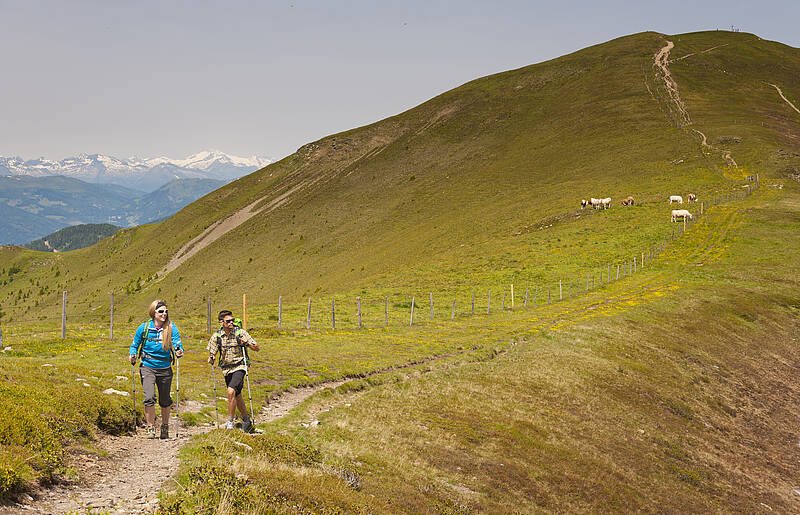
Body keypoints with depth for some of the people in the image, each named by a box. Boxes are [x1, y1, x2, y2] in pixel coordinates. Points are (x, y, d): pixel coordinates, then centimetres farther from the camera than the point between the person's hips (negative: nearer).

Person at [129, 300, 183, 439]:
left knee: (165, 401, 11)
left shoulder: (171, 328, -5)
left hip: (165, 369, 1)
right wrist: (132, 355, -13)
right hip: (148, 367, -1)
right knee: (149, 398, -15)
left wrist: (179, 352, -34)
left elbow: (177, 344, -12)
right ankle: (150, 428, 1)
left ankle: (165, 427, 32)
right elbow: (134, 345, 6)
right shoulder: (144, 328, -4)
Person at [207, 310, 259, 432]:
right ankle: (246, 420, 34)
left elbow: (256, 348, -5)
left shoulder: (240, 333, -10)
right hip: (226, 369, 4)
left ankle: (230, 421, -15)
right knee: (237, 396, 15)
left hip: (239, 367, -4)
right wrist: (211, 358, -15)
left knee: (231, 391, -24)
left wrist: (247, 343, -23)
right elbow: (212, 352, 7)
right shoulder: (216, 336, -2)